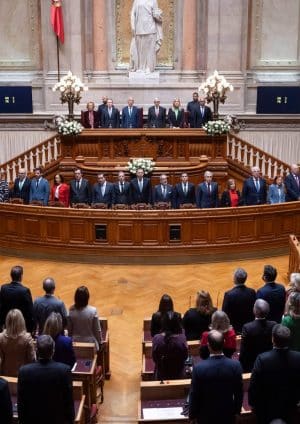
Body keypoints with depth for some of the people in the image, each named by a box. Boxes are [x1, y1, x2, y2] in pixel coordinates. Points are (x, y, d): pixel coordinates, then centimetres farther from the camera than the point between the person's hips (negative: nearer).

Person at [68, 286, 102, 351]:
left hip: (75, 343, 3)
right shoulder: (93, 311, -21)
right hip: (90, 343, -3)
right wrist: (100, 342, 5)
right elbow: (97, 330, -11)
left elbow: (69, 329, -2)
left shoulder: (71, 311, -13)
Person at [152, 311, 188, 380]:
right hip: (178, 374, 0)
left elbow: (154, 358, -8)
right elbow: (185, 356, -9)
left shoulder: (157, 338, -24)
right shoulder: (181, 338, -25)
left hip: (161, 375, 0)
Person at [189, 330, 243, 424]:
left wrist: (192, 415, 2)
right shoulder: (235, 365, -18)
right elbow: (239, 392, -6)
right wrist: (237, 410, 11)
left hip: (206, 416, -1)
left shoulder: (199, 368, -24)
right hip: (227, 414, 2)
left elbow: (194, 395, -13)